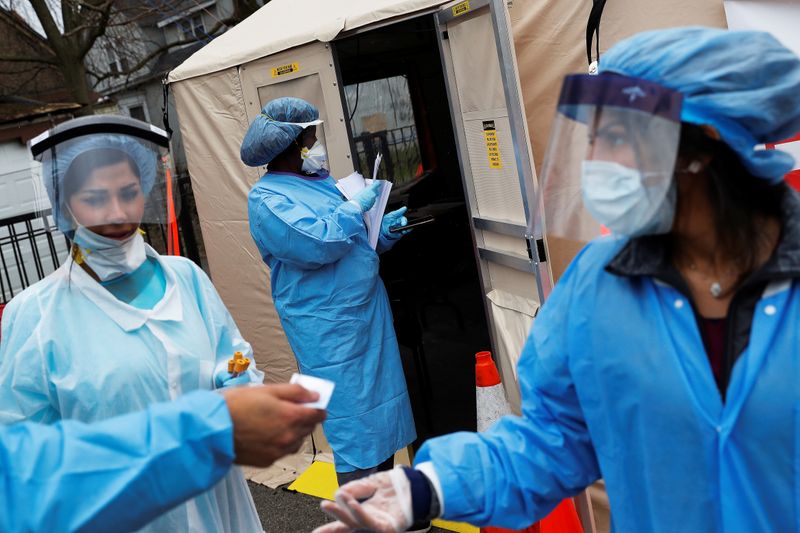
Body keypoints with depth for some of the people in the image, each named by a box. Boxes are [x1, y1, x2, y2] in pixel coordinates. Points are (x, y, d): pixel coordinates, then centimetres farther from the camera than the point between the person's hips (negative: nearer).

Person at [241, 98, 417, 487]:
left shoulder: (321, 181, 14)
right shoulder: (266, 198, -11)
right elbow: (314, 244, -25)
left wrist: (384, 229, 6)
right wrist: (356, 207, -14)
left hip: (369, 311, 8)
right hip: (330, 329, -8)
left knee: (383, 413, 15)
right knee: (354, 427, -4)